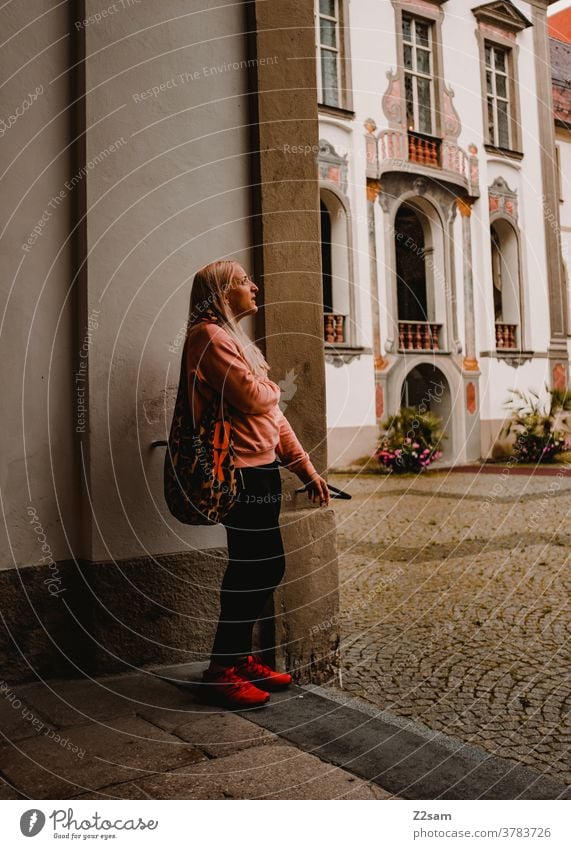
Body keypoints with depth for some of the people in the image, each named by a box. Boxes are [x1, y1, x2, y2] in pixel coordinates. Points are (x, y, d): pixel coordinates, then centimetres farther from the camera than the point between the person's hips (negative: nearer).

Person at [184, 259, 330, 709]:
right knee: (256, 569, -5)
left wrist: (306, 467, 15)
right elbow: (253, 398, -21)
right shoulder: (209, 335, -10)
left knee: (263, 568, 13)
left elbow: (273, 412, 18)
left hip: (262, 470, 10)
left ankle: (240, 657, 26)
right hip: (243, 472, -10)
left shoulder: (235, 337, 21)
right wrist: (269, 384, 4)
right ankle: (222, 670, 8)